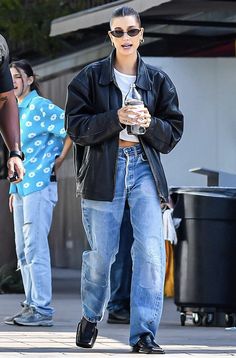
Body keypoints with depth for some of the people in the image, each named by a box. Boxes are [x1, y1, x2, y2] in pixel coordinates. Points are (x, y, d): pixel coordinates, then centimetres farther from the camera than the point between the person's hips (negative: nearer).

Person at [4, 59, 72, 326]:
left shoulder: (40, 107, -10)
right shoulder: (15, 111, 17)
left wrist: (58, 161, -10)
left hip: (39, 186, -9)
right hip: (21, 188, 9)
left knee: (35, 249, -11)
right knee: (23, 251, 10)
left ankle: (42, 309, -10)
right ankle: (31, 305, 15)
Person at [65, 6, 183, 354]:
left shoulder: (157, 80, 9)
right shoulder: (91, 77, 4)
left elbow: (173, 133, 10)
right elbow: (76, 126, -3)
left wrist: (150, 123, -11)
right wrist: (116, 118, -16)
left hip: (145, 168, 1)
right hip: (103, 168, -1)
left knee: (151, 249, -14)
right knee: (101, 253, 3)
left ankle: (144, 333, -13)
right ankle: (91, 317, 30)